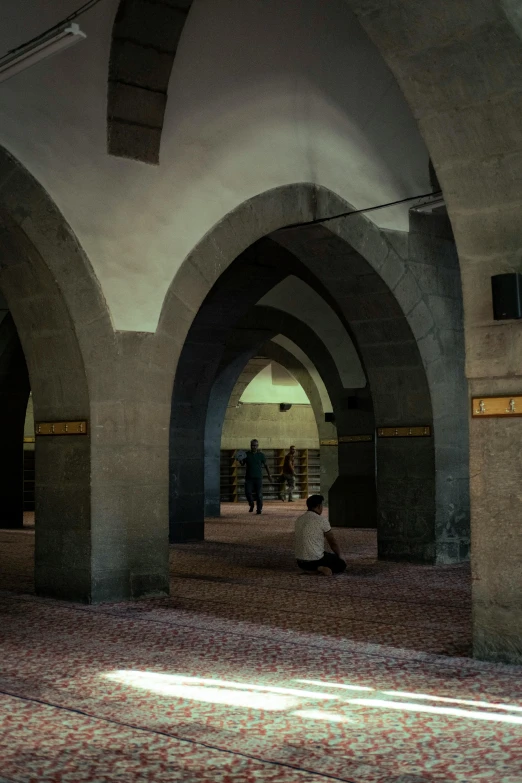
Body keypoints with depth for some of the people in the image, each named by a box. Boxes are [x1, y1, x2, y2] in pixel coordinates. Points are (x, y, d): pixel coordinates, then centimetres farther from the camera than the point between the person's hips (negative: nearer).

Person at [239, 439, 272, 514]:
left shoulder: (261, 455, 3)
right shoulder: (247, 454, 6)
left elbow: (266, 465, 7)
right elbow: (242, 464, 13)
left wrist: (269, 475, 5)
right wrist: (240, 460, -10)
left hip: (258, 478, -1)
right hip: (249, 477, 1)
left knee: (259, 494, -5)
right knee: (247, 492, -8)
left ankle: (259, 509, 6)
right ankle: (251, 505, 19)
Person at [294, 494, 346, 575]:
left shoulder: (299, 520, 8)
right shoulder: (322, 520, -12)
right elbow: (333, 543, -3)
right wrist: (339, 556, 17)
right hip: (315, 561, -8)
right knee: (341, 564, 15)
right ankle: (323, 569, -9)